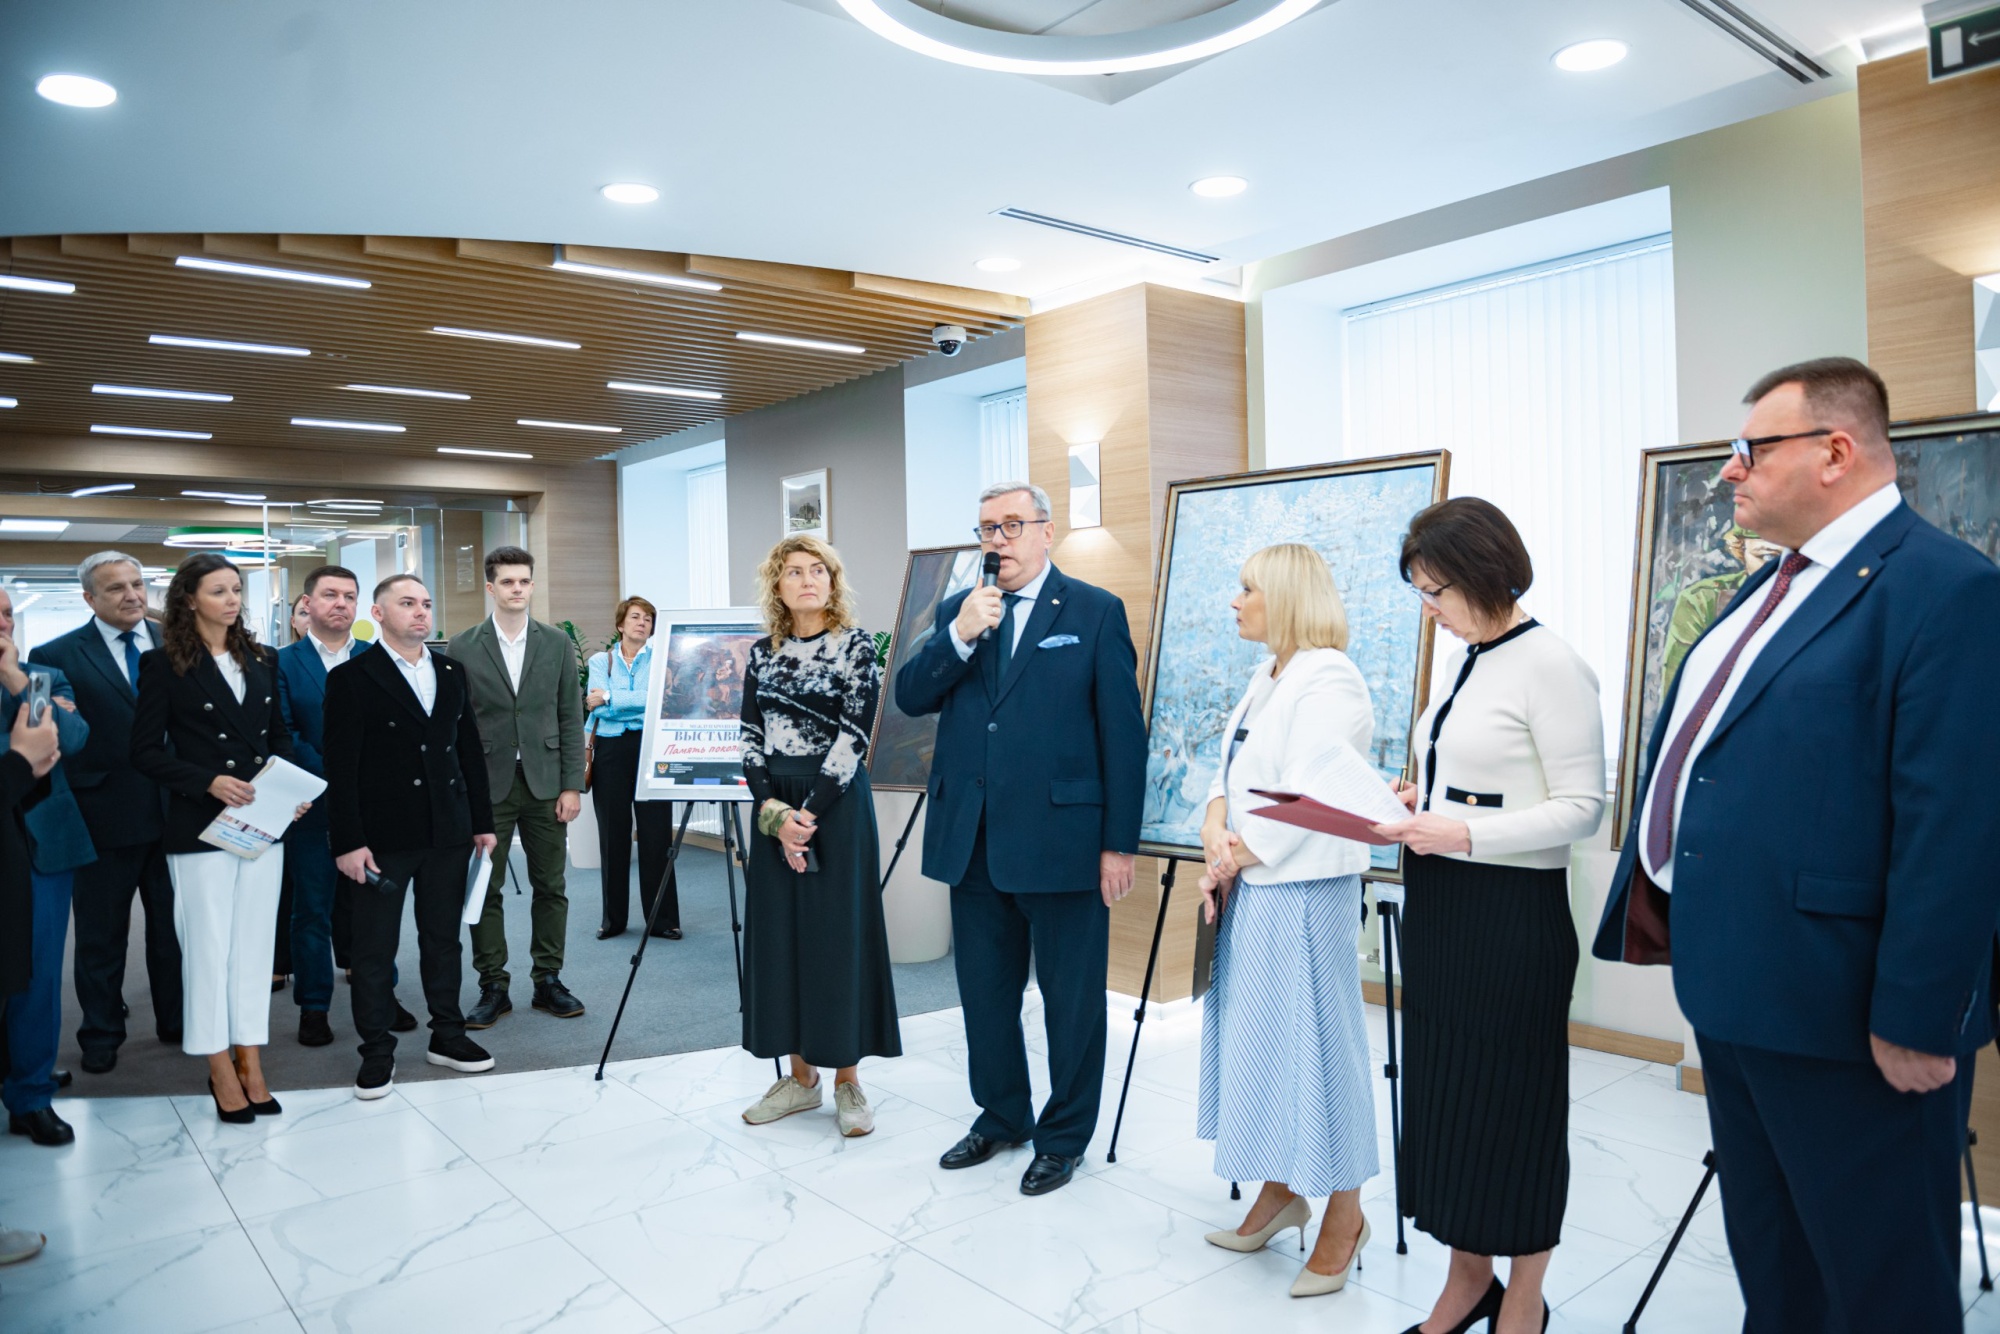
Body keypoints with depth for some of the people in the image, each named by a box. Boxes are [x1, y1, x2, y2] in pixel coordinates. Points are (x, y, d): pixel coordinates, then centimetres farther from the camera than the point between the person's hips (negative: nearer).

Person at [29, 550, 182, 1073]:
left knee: (172, 927, 15)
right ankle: (101, 1035, 30)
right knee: (101, 936, 13)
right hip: (105, 817, -2)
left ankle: (176, 1020, 31)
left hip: (174, 811, 2)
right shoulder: (56, 656, -5)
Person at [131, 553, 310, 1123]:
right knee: (208, 946, 3)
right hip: (201, 826, -4)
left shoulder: (261, 660, 9)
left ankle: (250, 1061, 18)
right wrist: (208, 782, -18)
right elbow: (145, 751, -6)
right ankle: (220, 1069, 15)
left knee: (254, 943, 9)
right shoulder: (164, 664, -5)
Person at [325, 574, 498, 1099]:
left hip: (448, 833, 5)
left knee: (443, 938, 14)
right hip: (383, 836, -4)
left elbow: (470, 750, 13)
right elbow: (341, 767, -8)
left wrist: (483, 820, 10)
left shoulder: (451, 672, 11)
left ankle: (447, 1035, 26)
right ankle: (377, 1051, 16)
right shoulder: (351, 677, -5)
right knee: (375, 948, 4)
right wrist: (347, 841, -13)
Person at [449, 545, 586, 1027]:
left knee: (550, 887, 7)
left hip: (544, 782, 2)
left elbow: (570, 717, 5)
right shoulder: (462, 649, 1)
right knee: (485, 890, 3)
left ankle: (548, 980, 18)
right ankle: (493, 987, 14)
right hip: (487, 785, -1)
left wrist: (572, 785, -1)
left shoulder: (557, 643, 5)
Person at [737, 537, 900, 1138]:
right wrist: (773, 812, -10)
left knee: (837, 935, 0)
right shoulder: (763, 654, 9)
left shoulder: (856, 644, -3)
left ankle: (847, 1079, 12)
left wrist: (809, 811, -15)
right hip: (774, 810, 5)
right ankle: (800, 1076, 20)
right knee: (778, 934, 7)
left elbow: (854, 734, -10)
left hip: (836, 805, -4)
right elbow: (751, 738, 5)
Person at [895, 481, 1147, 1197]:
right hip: (973, 840, 5)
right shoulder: (958, 610, 11)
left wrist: (1120, 842, -9)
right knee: (985, 994, 17)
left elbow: (1123, 732, -5)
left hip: (1062, 839, -4)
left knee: (1071, 998, 8)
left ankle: (1064, 1136, 27)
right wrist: (961, 636, -14)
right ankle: (1000, 1116, 37)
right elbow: (909, 697, 1)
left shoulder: (1096, 611, -3)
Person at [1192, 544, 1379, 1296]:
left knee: (1309, 1038, 0)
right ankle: (1280, 1192, 31)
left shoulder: (1328, 680, -15)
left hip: (1302, 888, -9)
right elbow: (1231, 769, 11)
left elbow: (1302, 799, -20)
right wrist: (1215, 830, -7)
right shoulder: (1269, 677, 14)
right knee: (1257, 1036, 15)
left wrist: (1235, 858, -12)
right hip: (1251, 886, 9)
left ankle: (1344, 1216, 18)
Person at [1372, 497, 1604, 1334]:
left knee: (1510, 1099, 7)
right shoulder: (1464, 662, 11)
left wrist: (1463, 833, -23)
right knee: (1444, 1092, 14)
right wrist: (1418, 803, 3)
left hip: (1512, 913, -8)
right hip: (1436, 906, 8)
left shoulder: (1549, 665, -13)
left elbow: (1581, 807, -15)